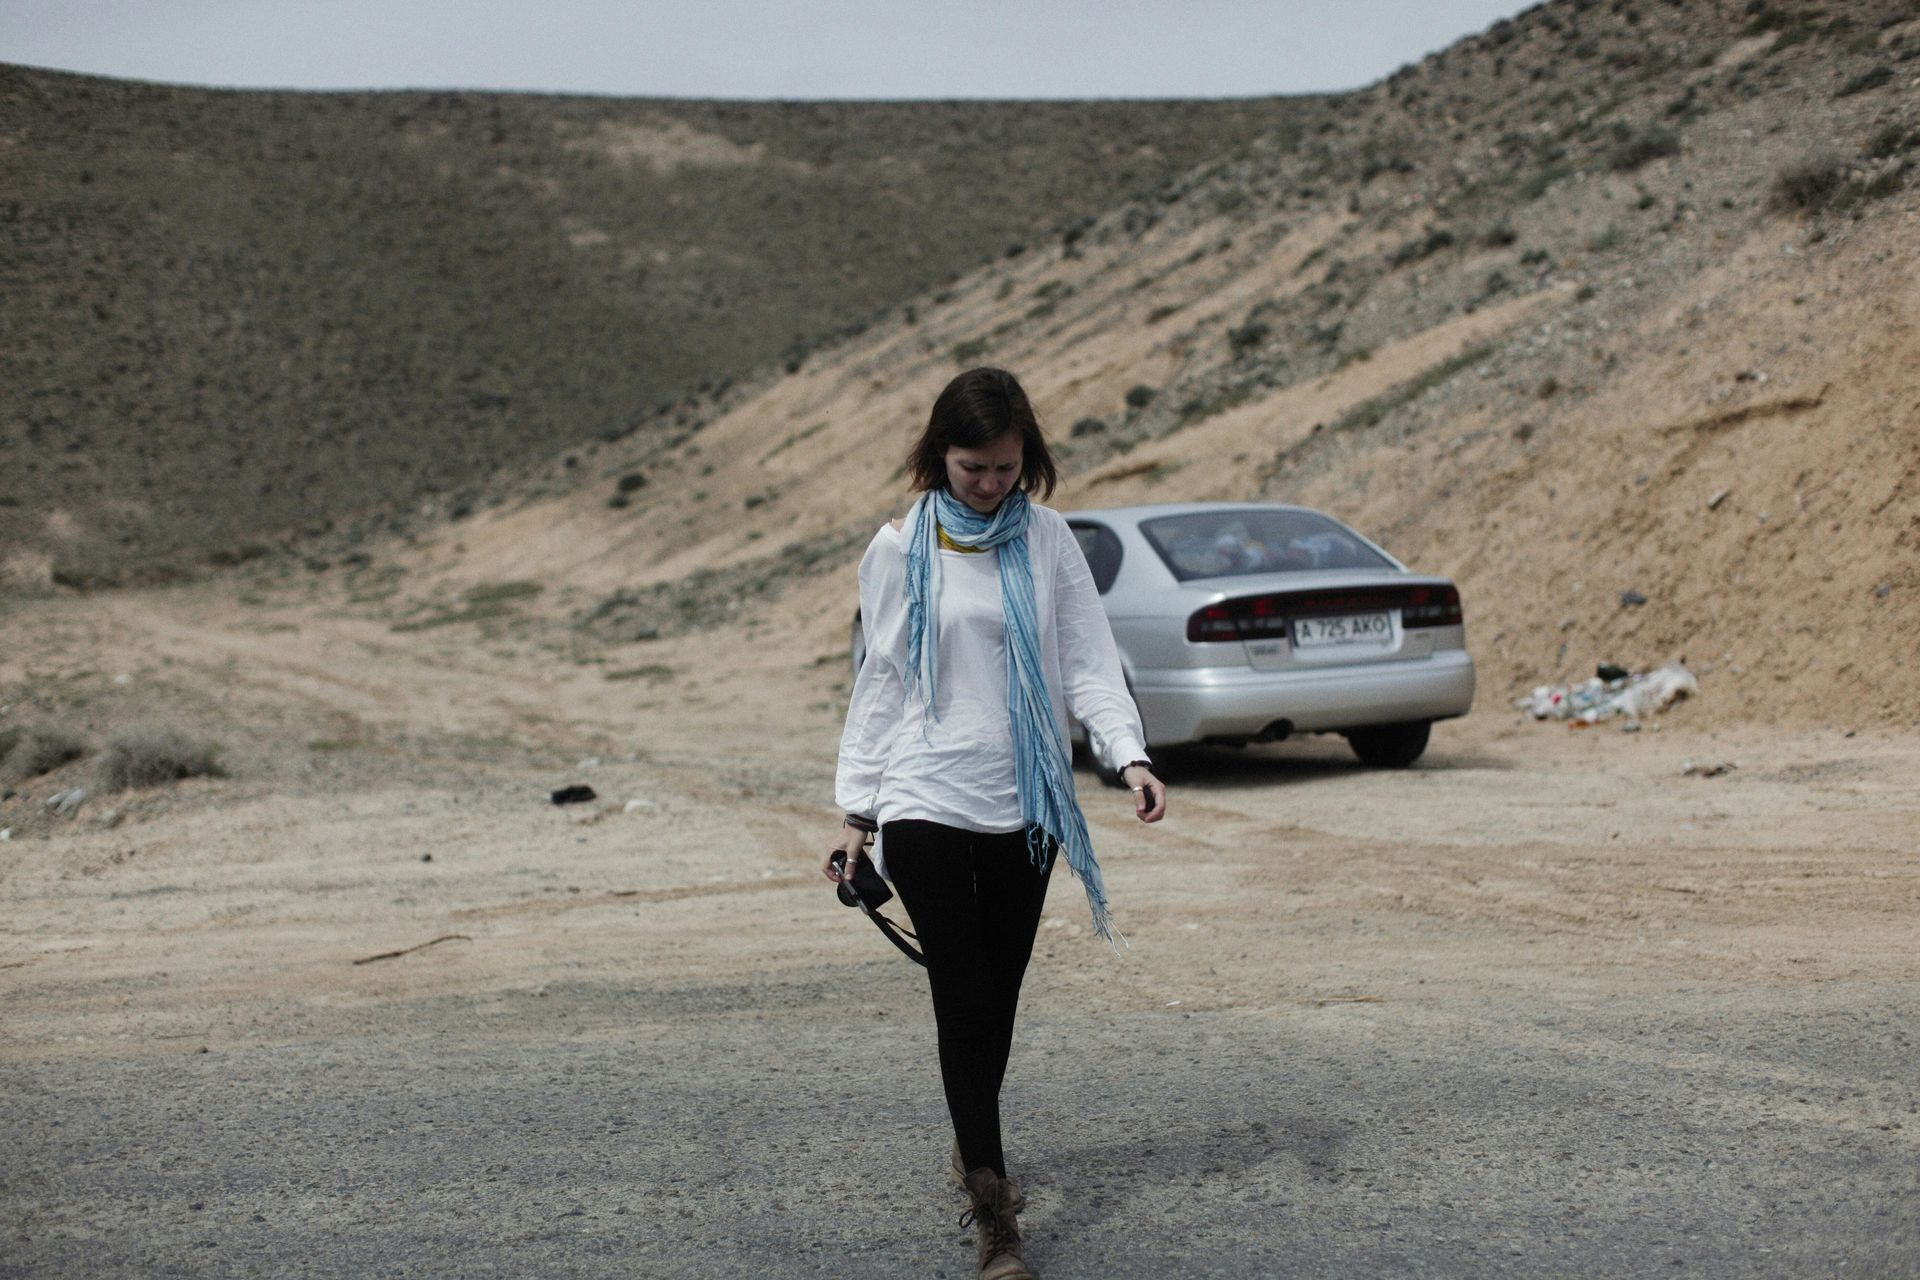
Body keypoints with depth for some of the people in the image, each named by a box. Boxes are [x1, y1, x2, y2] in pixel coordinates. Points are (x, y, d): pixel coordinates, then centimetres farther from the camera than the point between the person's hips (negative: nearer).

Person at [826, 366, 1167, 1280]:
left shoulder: (1046, 540, 4)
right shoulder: (899, 549, 1)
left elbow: (1088, 660, -1)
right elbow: (879, 683, 5)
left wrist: (1129, 755, -17)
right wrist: (857, 811, 4)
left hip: (1024, 803, 2)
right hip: (925, 804, -2)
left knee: (999, 1000, 11)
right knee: (965, 1001, -8)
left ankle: (973, 1145, 37)